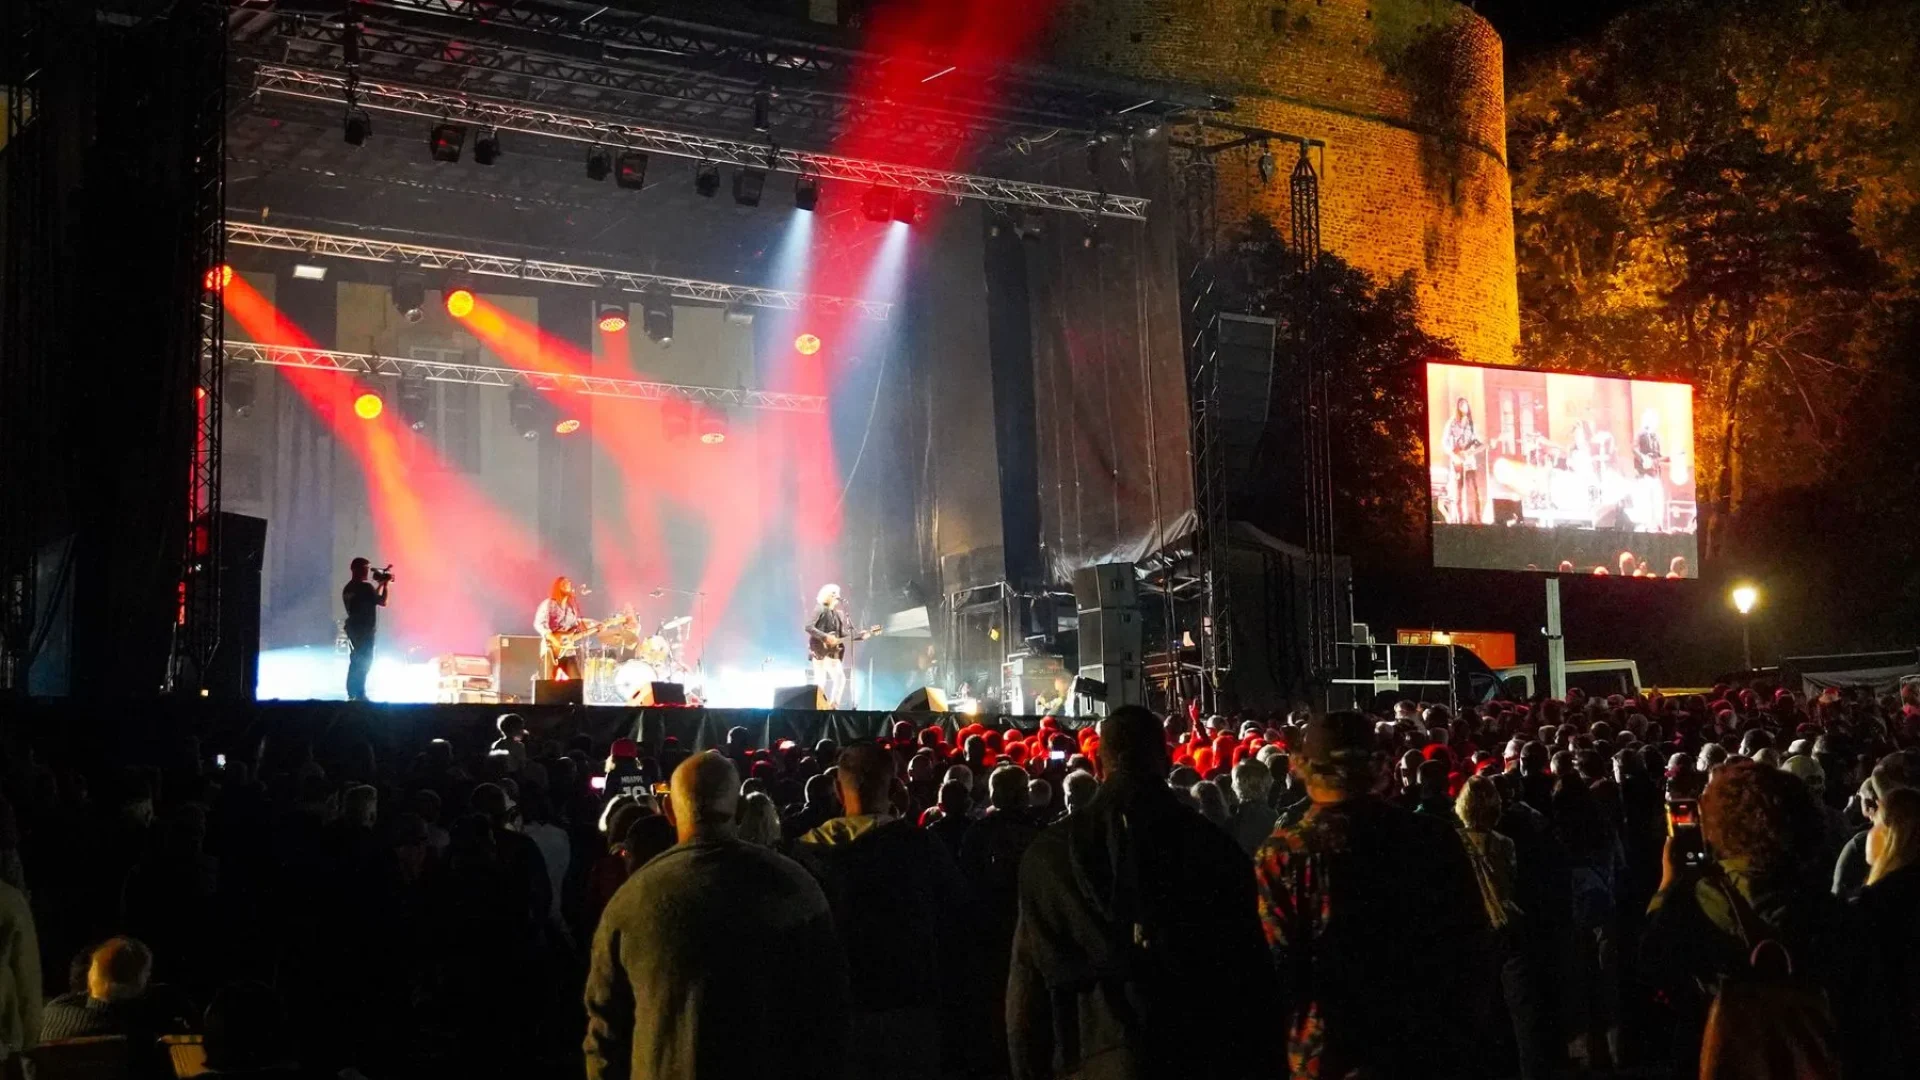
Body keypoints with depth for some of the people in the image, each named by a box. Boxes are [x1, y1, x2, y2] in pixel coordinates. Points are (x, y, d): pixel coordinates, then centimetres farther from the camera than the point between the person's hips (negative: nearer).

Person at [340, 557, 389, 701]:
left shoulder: (348, 589, 14)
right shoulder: (365, 587, -15)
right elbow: (382, 602, -10)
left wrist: (381, 584, 22)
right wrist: (386, 585, 1)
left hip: (353, 628, 9)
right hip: (364, 630, -9)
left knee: (356, 661, 13)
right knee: (364, 662, -6)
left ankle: (352, 694, 13)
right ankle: (359, 694, -10)